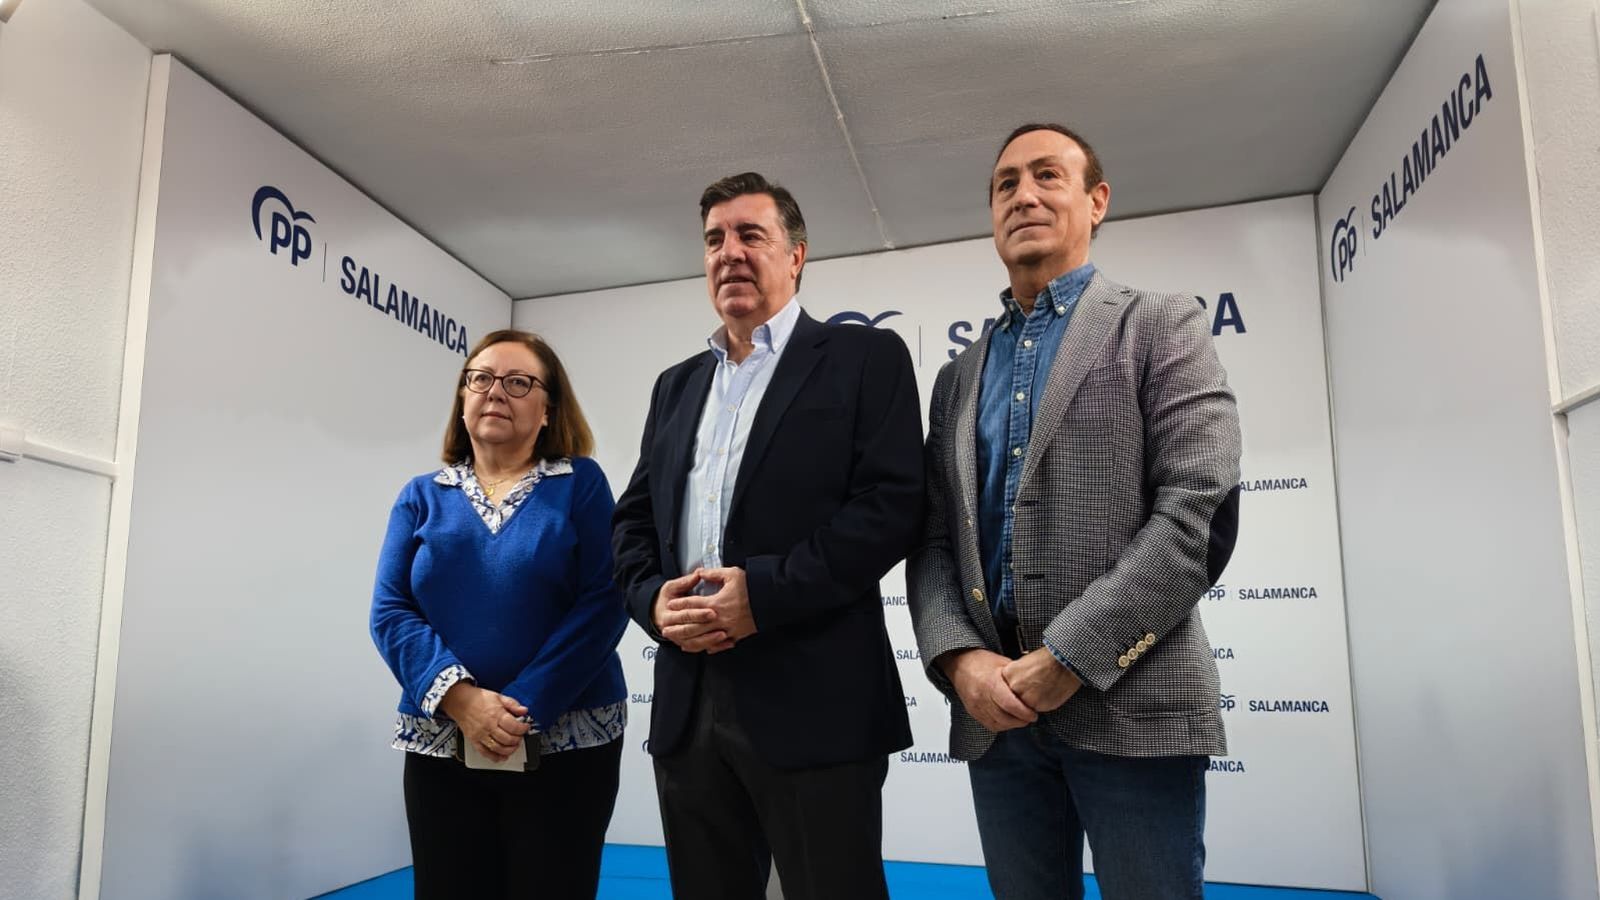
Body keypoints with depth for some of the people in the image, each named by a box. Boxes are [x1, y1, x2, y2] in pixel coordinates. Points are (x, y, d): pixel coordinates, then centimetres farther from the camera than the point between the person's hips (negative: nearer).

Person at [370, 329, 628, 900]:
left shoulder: (581, 484, 0)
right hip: (440, 744, 3)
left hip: (566, 743, -2)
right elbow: (390, 612, 0)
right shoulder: (422, 497, 9)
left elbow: (603, 603, -9)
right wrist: (460, 699, -15)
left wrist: (523, 708, -17)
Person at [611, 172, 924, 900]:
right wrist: (656, 600, -5)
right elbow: (633, 522, 16)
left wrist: (765, 593, -17)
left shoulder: (865, 357, 1)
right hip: (688, 704, 6)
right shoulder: (676, 385, 19)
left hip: (813, 702, -5)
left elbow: (893, 506, -10)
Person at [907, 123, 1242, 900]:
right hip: (994, 710, 4)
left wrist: (1070, 658, -15)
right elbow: (933, 541, 10)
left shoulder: (1162, 328, 2)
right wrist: (960, 658, -8)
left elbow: (1200, 513, -10)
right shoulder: (959, 377, 16)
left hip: (1131, 705, -4)